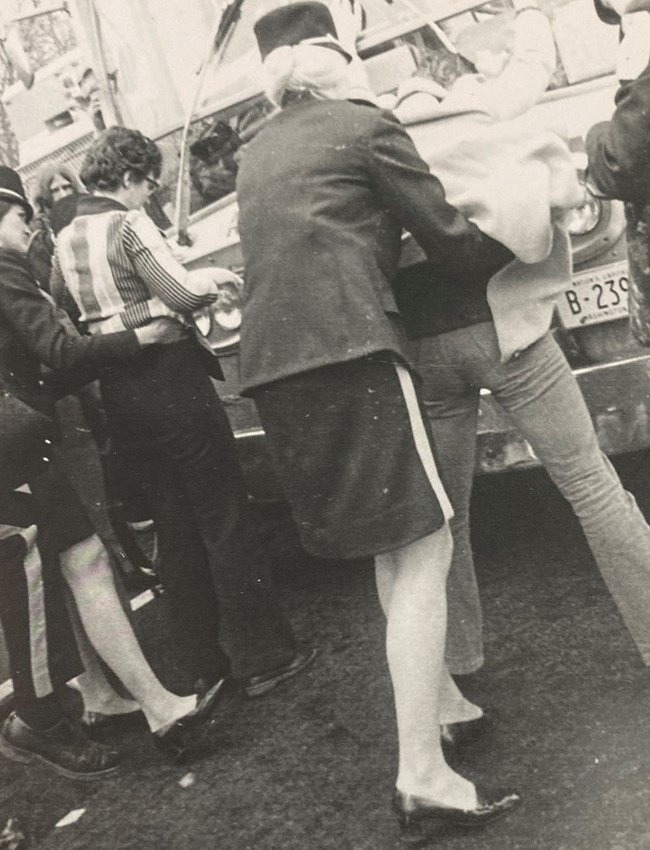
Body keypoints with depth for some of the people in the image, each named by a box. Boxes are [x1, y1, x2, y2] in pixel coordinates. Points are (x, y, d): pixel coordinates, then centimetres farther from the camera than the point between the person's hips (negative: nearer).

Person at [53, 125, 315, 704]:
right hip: (169, 382, -8)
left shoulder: (64, 241, 11)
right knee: (225, 520, 1)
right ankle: (261, 658, 6)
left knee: (174, 528, 15)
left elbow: (75, 317, 15)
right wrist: (210, 276, 0)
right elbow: (181, 295, -19)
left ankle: (206, 661, 23)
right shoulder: (128, 224, -12)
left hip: (117, 393, 8)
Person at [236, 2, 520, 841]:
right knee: (423, 548, -6)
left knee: (390, 547, 19)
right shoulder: (366, 126, 3)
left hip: (272, 366, 8)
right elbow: (446, 236, 5)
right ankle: (423, 779, -10)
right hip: (349, 353, -8)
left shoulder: (255, 154, 23)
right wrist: (490, 238, 25)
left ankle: (439, 701, 29)